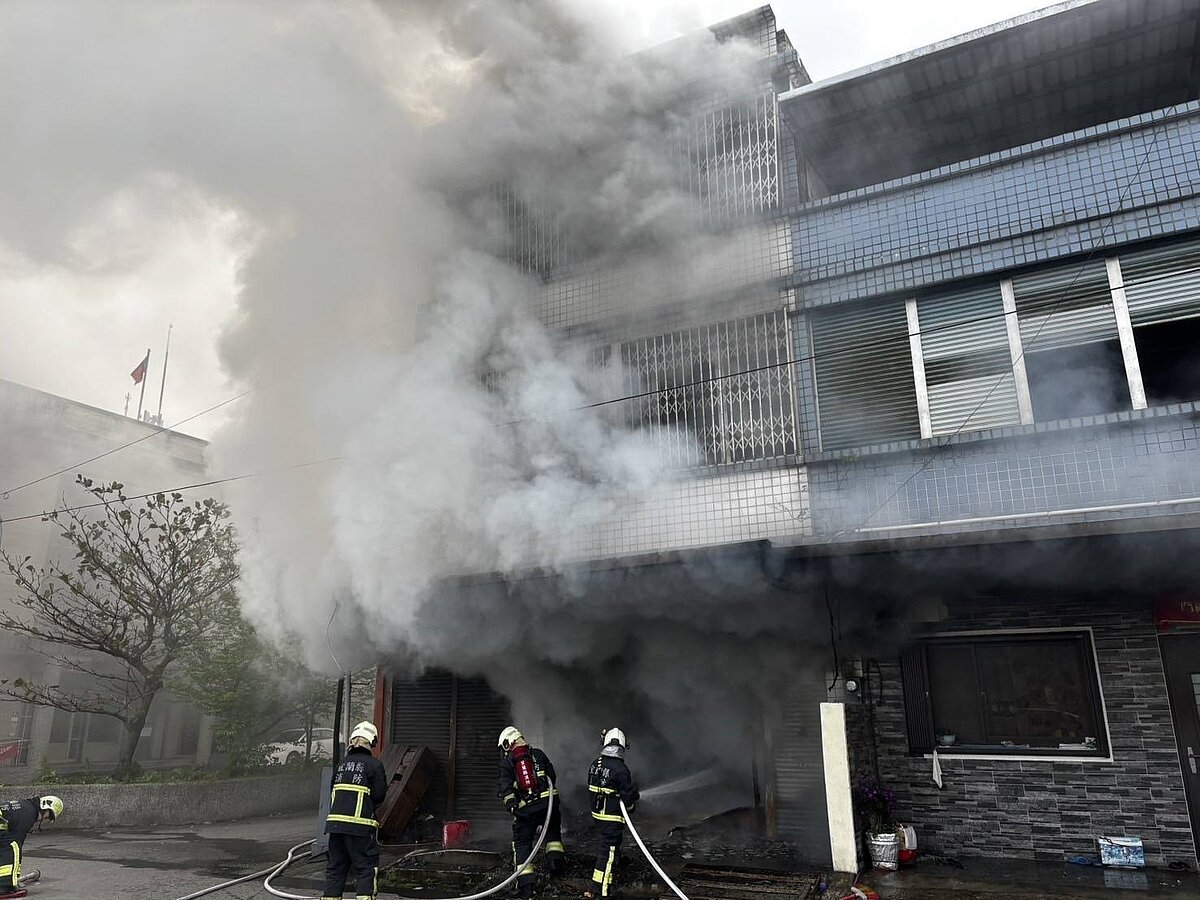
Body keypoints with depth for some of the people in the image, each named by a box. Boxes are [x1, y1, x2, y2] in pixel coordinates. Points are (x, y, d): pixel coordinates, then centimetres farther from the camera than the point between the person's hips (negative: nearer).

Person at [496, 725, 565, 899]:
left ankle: (526, 885, 6)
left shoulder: (507, 762, 6)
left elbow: (506, 785, -8)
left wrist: (510, 803, -15)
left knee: (522, 843, 10)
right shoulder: (538, 754, 14)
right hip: (548, 803, 2)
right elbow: (552, 776, 16)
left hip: (525, 808, -2)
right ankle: (556, 859, 8)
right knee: (553, 832, 28)